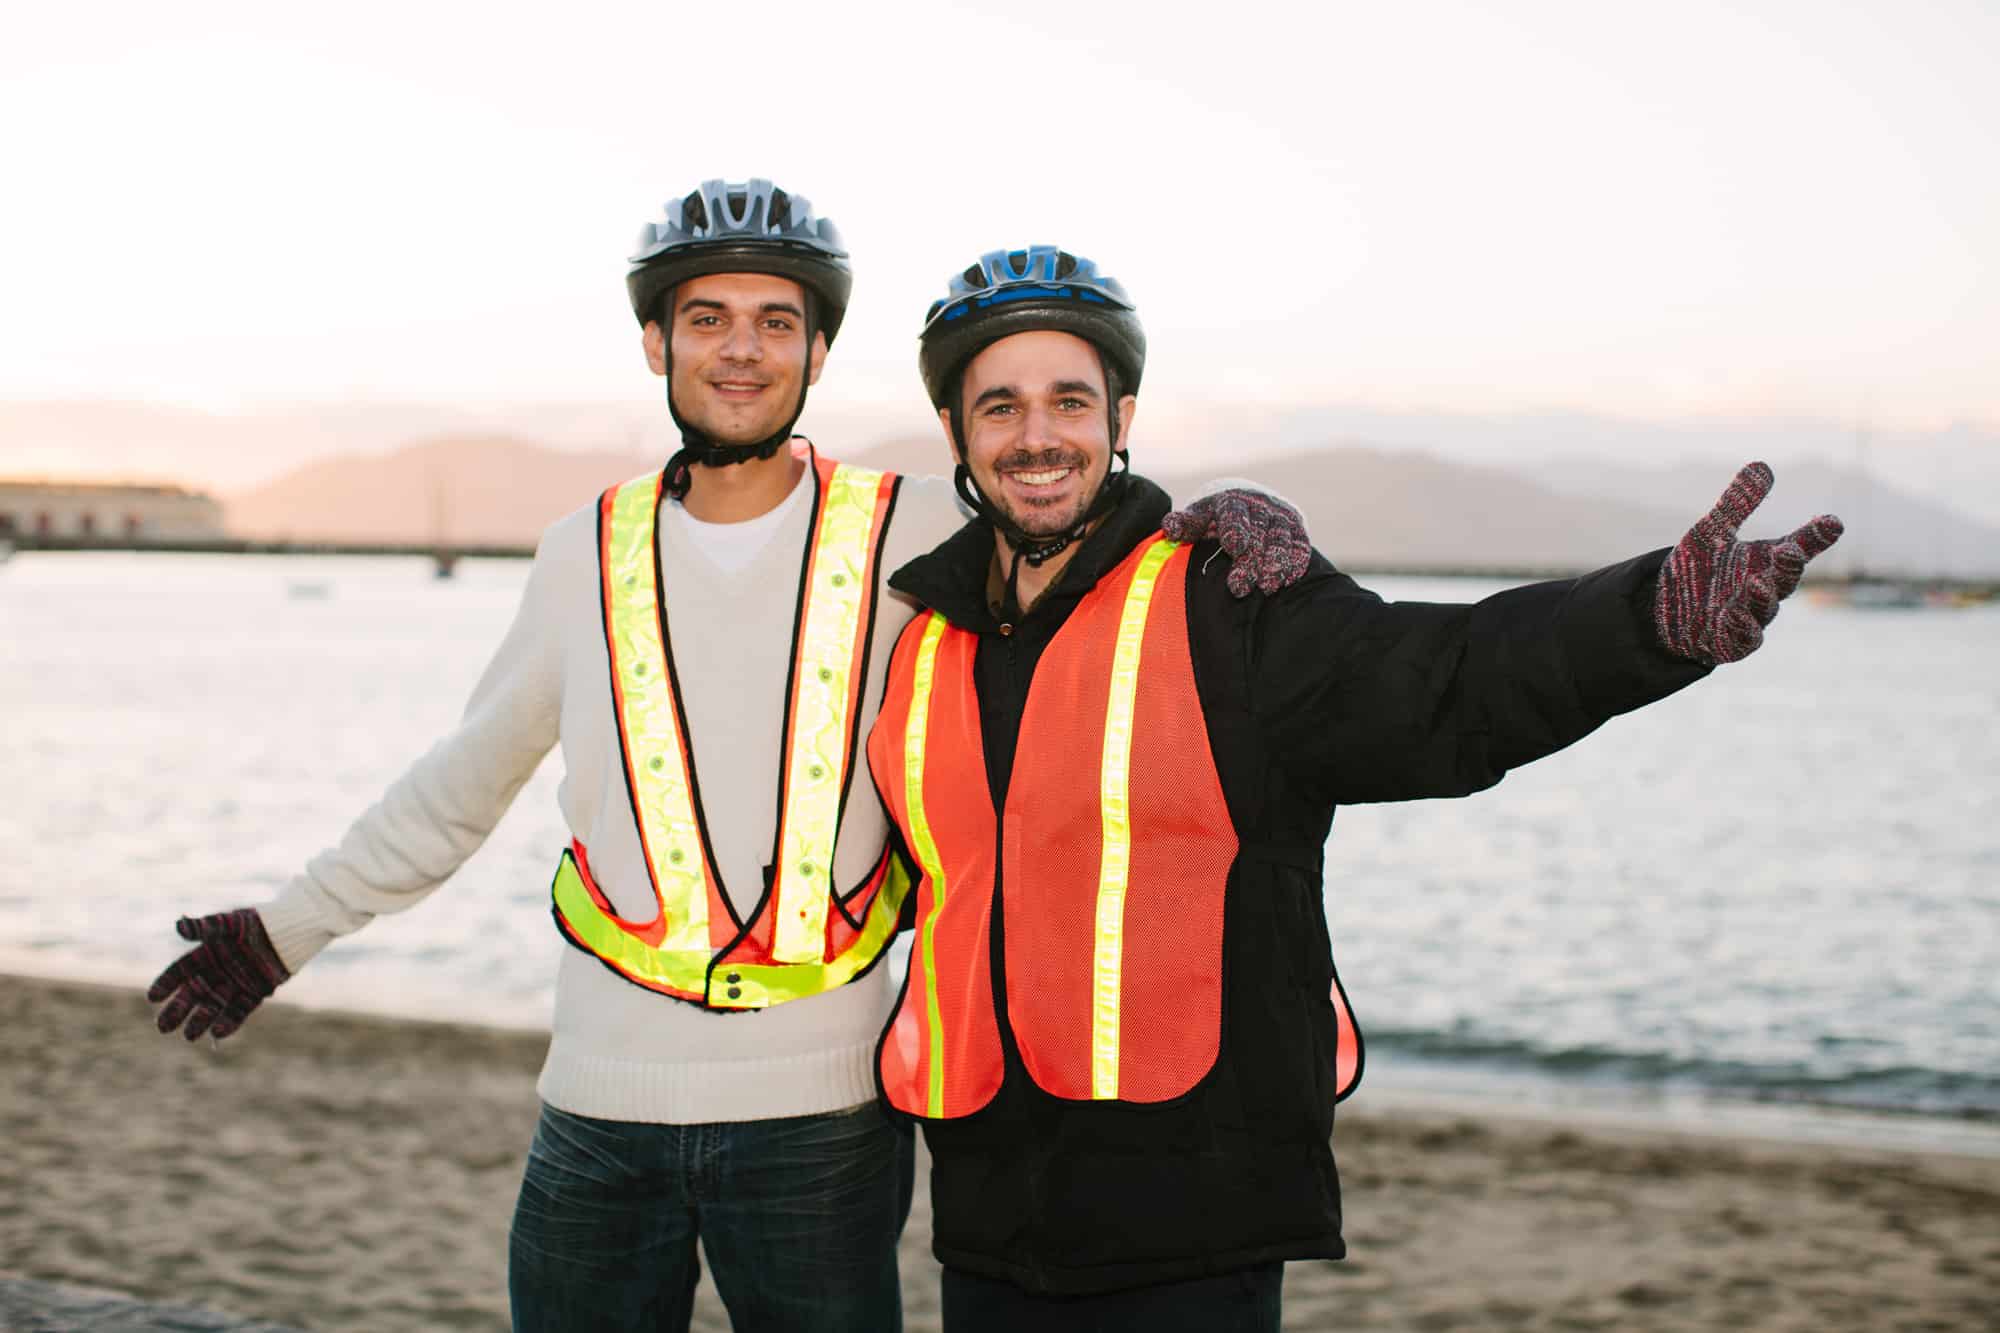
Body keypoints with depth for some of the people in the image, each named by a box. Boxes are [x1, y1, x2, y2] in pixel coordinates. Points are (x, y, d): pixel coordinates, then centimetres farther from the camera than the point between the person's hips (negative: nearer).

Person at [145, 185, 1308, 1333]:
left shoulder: (912, 536, -2)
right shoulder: (590, 556, 7)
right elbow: (465, 782, 18)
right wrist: (289, 930, 23)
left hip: (820, 1114, -2)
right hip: (602, 1107, 2)